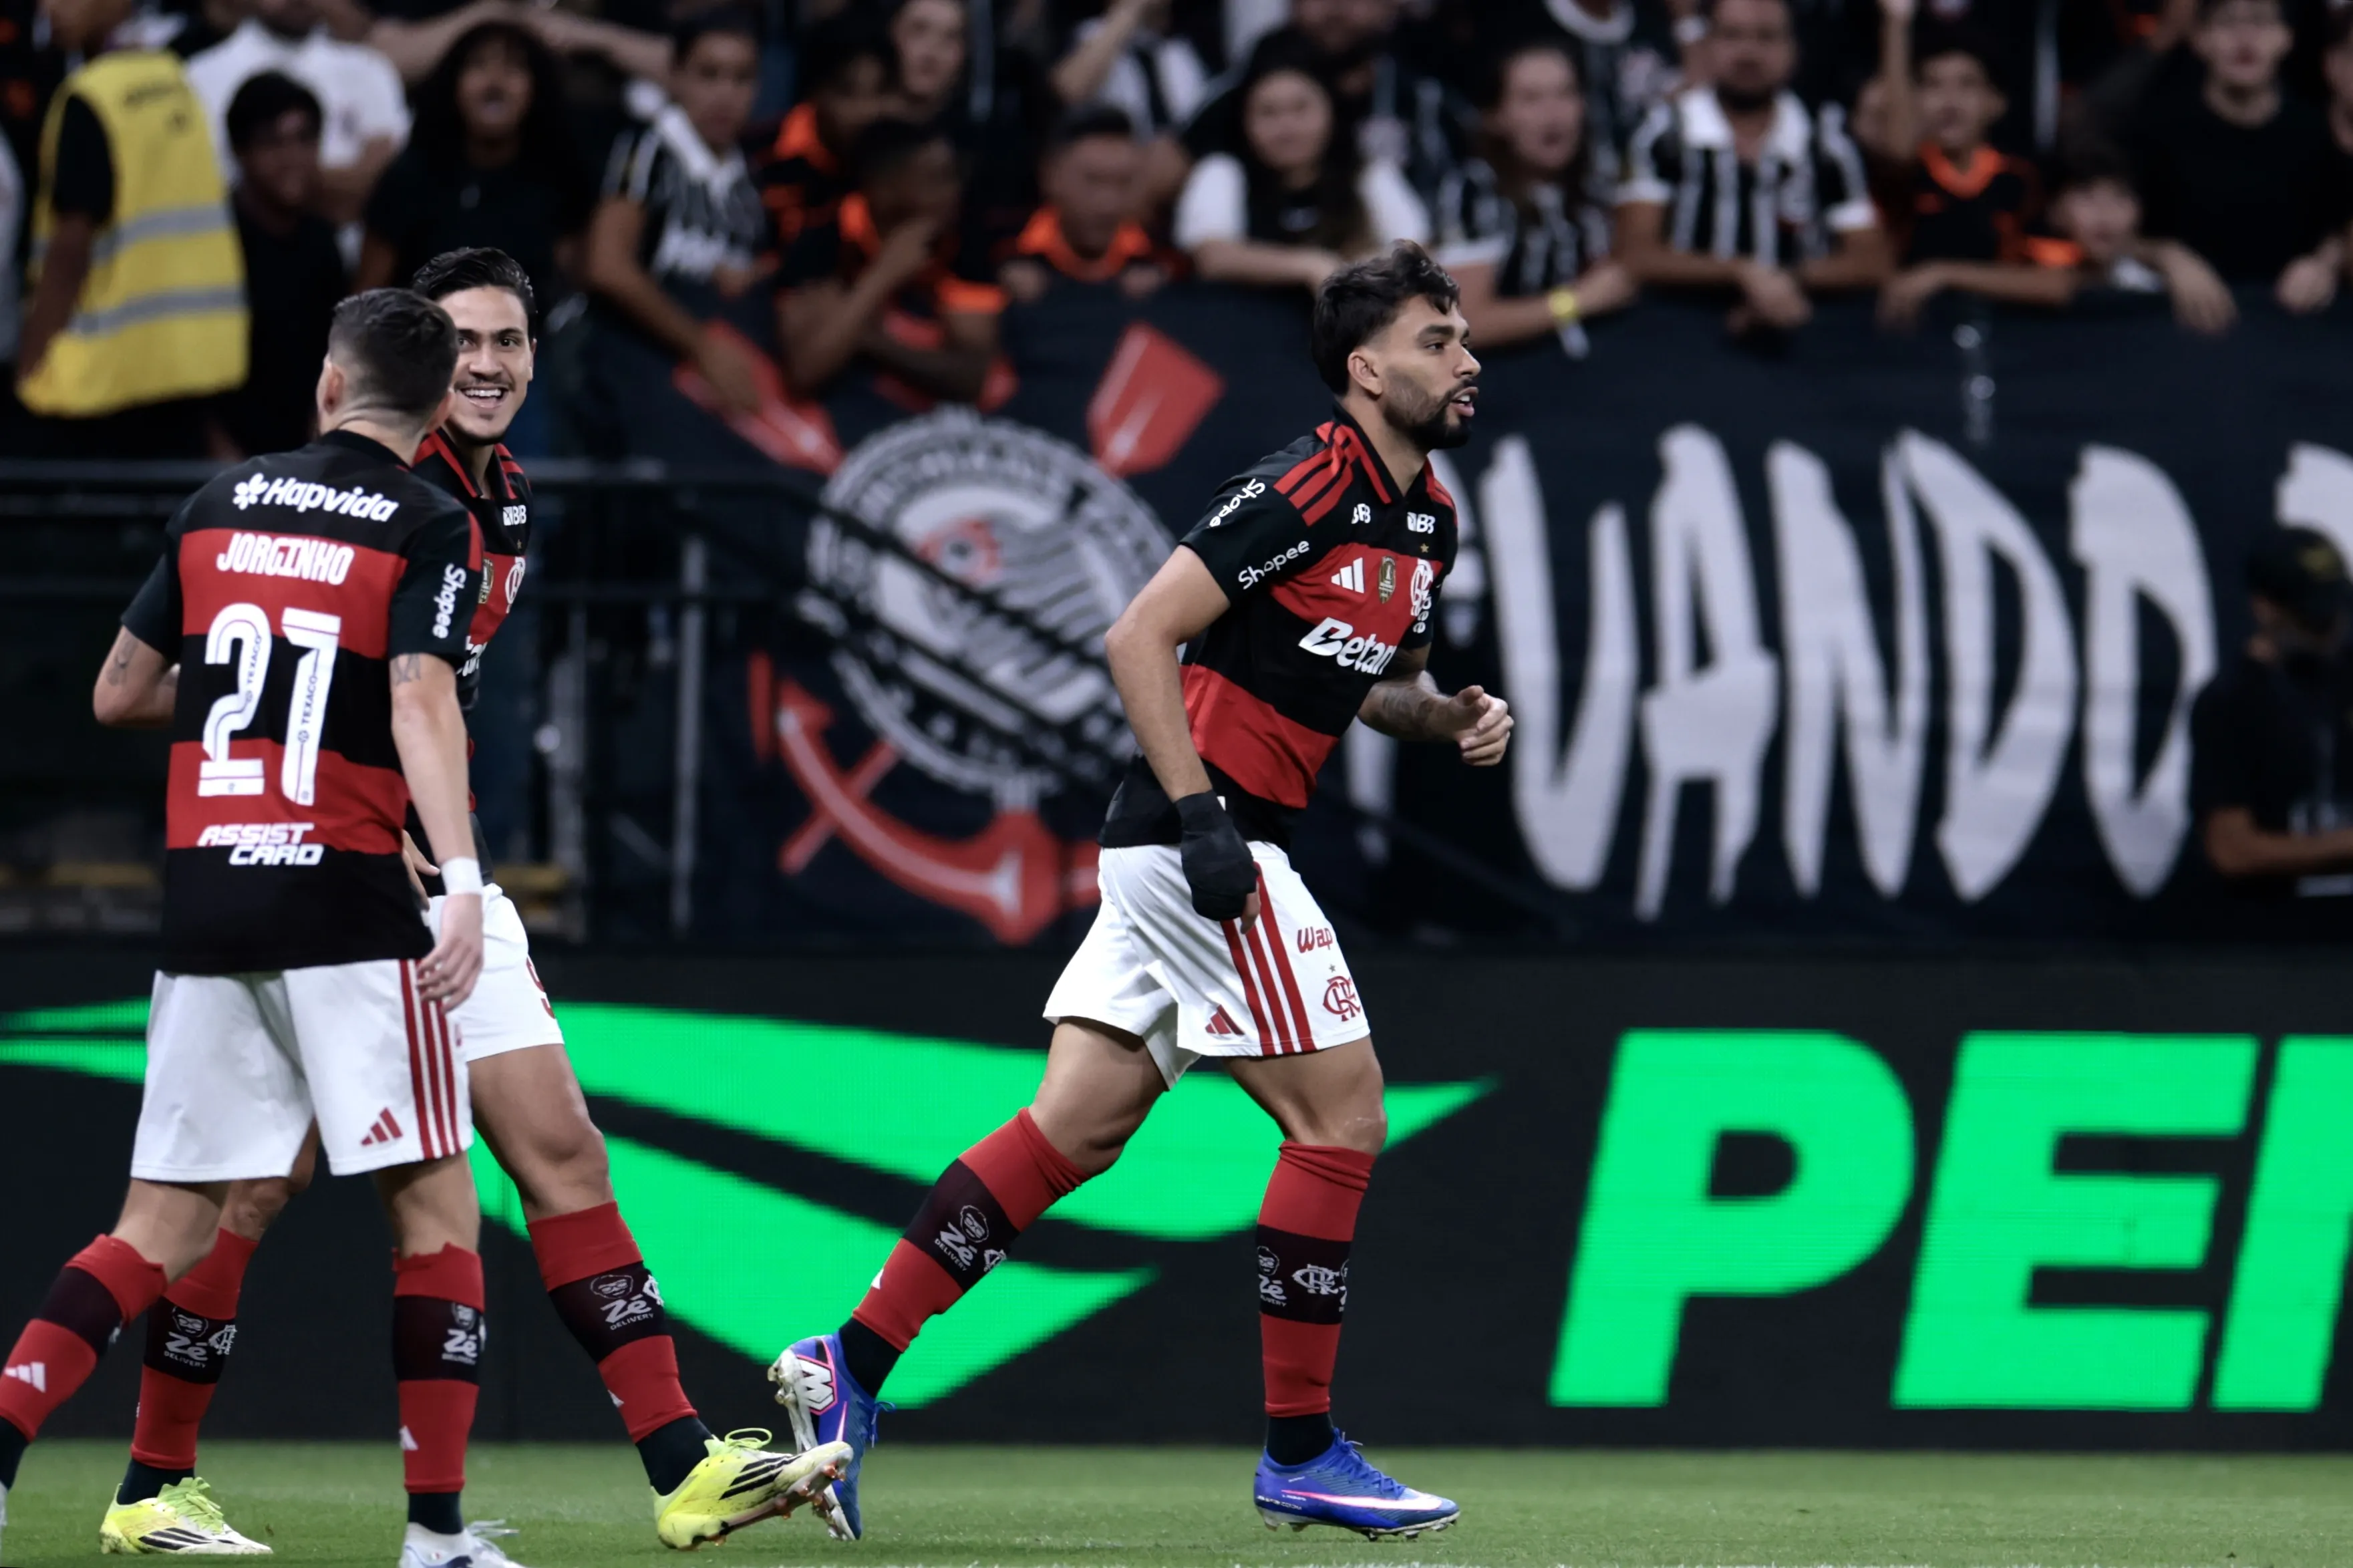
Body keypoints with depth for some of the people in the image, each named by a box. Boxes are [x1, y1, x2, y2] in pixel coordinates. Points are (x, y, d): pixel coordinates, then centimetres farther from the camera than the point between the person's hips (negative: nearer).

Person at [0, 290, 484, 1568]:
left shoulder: (220, 504, 12)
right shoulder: (427, 528, -2)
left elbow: (117, 693, 19)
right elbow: (420, 702, -18)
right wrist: (462, 883, -27)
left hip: (203, 905, 5)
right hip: (347, 907, -5)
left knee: (165, 1229, 9)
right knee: (436, 1210, 2)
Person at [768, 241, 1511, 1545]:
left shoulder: (1426, 520, 14)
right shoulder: (1306, 488, -14)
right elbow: (1140, 638, -16)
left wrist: (1449, 716, 6)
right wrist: (1201, 817, -21)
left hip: (1181, 850, 9)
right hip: (1200, 839, -9)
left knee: (1074, 1127, 5)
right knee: (1340, 1112, -7)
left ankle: (850, 1368, 4)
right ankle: (1299, 1452, -1)